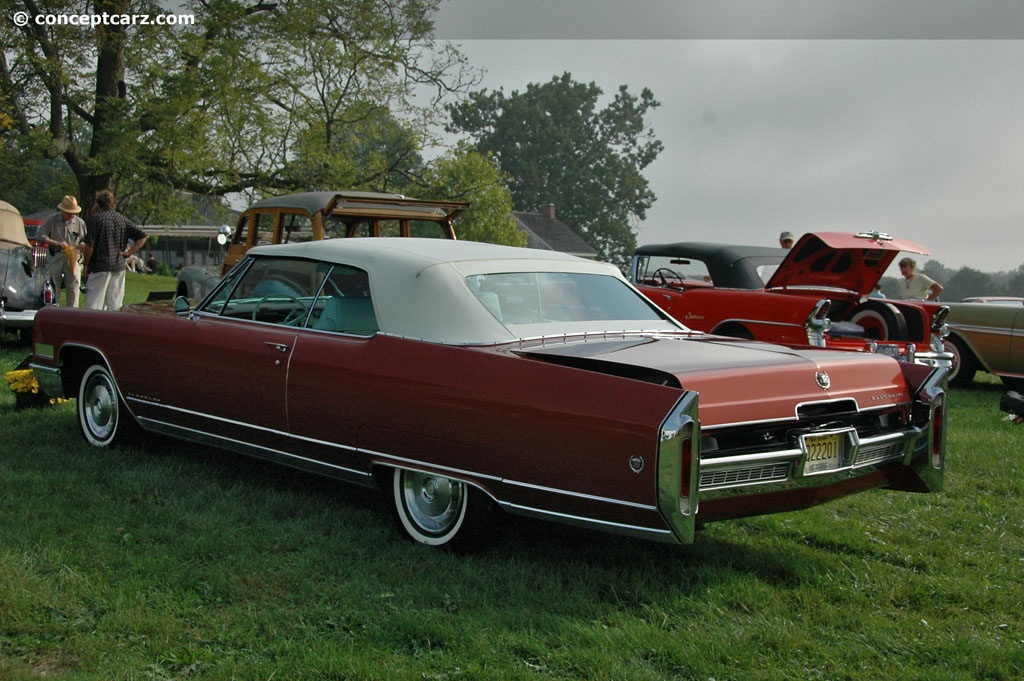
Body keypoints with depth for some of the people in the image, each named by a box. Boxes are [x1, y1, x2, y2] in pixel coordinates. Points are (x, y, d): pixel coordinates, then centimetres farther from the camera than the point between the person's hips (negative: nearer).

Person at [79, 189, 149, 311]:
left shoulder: (96, 218, -4)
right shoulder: (122, 219, 11)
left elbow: (90, 245, -11)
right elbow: (143, 236, 7)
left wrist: (86, 263, 2)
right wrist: (129, 253, 7)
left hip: (100, 265, -5)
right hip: (119, 266, 5)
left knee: (94, 306, -4)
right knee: (115, 305, 8)